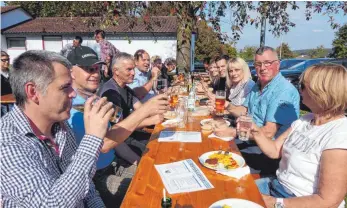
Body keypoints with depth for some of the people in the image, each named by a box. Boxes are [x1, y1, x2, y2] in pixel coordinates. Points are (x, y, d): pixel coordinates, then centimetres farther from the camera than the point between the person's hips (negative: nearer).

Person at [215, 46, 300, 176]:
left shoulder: (284, 91, -20)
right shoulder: (257, 86, 8)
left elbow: (268, 133, -25)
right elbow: (245, 111, 17)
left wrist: (233, 132, -21)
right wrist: (228, 106, -4)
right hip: (251, 140, 8)